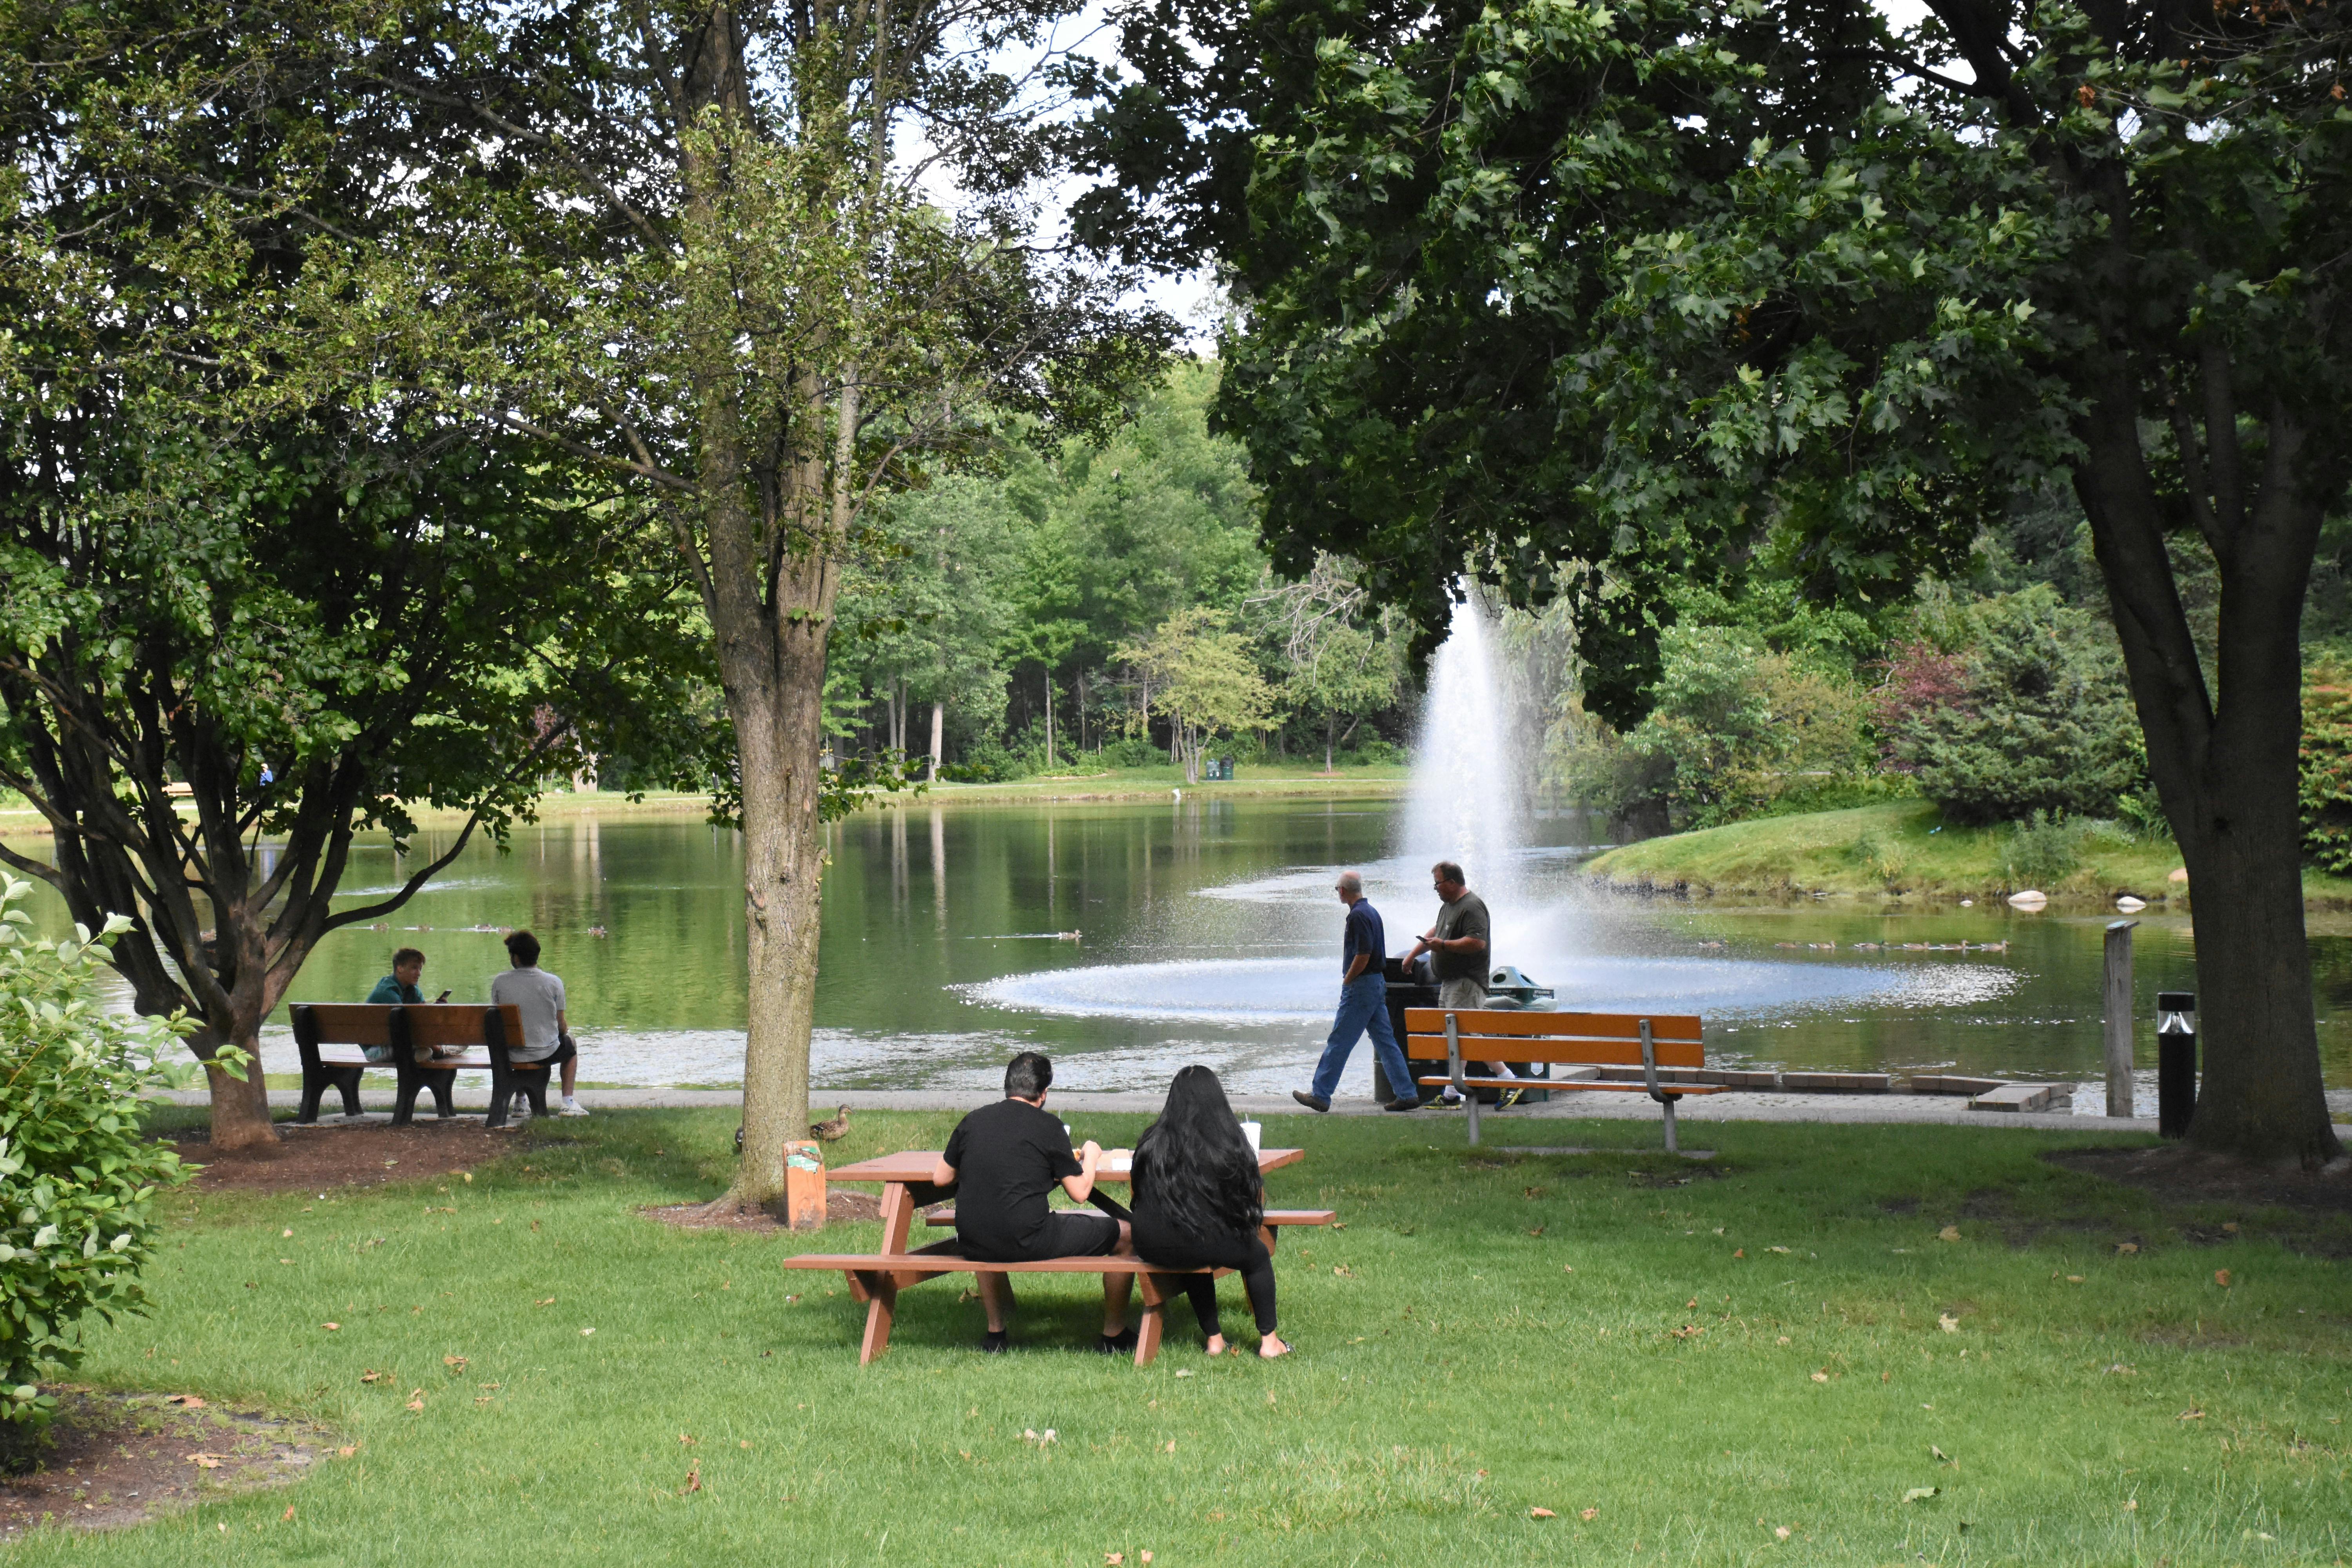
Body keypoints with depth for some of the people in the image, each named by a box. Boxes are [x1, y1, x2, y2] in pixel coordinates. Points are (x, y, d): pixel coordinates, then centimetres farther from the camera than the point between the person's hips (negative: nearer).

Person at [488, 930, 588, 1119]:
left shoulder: (499, 983, -9)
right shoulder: (553, 983, -12)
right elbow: (561, 1026, -4)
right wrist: (565, 1032, 21)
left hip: (512, 1055, 2)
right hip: (546, 1053, -2)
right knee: (571, 1046, 32)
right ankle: (568, 1102, 26)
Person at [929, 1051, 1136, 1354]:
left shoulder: (973, 1121, 7)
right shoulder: (1048, 1127, -5)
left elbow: (940, 1178, 15)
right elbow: (1079, 1193, -3)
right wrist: (1091, 1157, 17)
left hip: (973, 1245, 5)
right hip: (1027, 1243, -5)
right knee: (1125, 1235, 11)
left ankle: (995, 1333, 42)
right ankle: (1114, 1335, 25)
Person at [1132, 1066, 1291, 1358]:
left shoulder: (1152, 1141, 5)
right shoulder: (1229, 1140, -1)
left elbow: (1139, 1195, 14)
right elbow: (1255, 1197, 2)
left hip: (1152, 1248, 3)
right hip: (1207, 1245, -3)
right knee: (1258, 1256, 25)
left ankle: (1214, 1339, 41)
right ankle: (1269, 1341, 28)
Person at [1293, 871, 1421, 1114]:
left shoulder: (1358, 916, -17)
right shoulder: (1372, 912, 14)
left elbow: (1363, 956, -23)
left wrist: (1346, 982, -11)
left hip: (1362, 985, -10)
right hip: (1378, 984, 10)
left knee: (1339, 1043, -3)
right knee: (1385, 1041, 10)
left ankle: (1320, 1095, 1)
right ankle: (1407, 1094, 8)